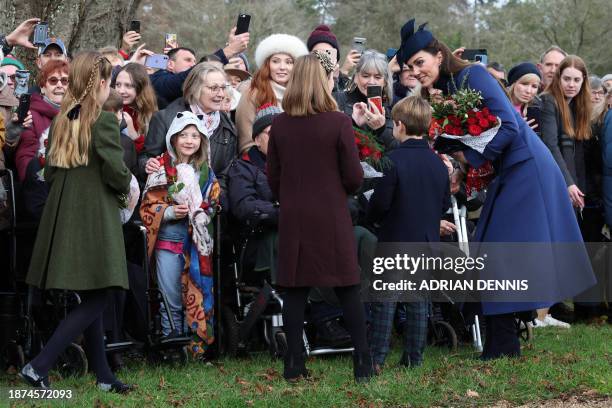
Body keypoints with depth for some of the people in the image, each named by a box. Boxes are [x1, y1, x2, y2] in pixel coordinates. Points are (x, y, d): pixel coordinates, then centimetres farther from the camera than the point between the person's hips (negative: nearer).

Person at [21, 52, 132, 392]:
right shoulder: (104, 121, -13)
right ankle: (39, 367, -10)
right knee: (95, 303, -1)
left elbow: (50, 173, 12)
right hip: (95, 220, -8)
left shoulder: (62, 121, 8)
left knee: (91, 299, 15)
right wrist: (127, 186, 5)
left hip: (64, 218, 8)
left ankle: (104, 376, 19)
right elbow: (117, 173, -16)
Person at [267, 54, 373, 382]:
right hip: (331, 218, -3)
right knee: (347, 289, 5)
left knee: (294, 290, 6)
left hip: (293, 219, 3)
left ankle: (294, 364, 7)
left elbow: (273, 177, 4)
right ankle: (362, 362, 7)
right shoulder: (339, 122, -11)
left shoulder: (279, 124, -1)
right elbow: (354, 176, -8)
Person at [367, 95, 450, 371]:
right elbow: (445, 204, 10)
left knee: (385, 301, 1)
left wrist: (372, 218, 5)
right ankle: (415, 358, 12)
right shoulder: (438, 163, 3)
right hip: (427, 242, 5)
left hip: (394, 240, -5)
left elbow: (380, 202, -15)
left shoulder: (394, 160, -16)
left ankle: (377, 359, 0)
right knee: (419, 301, 10)